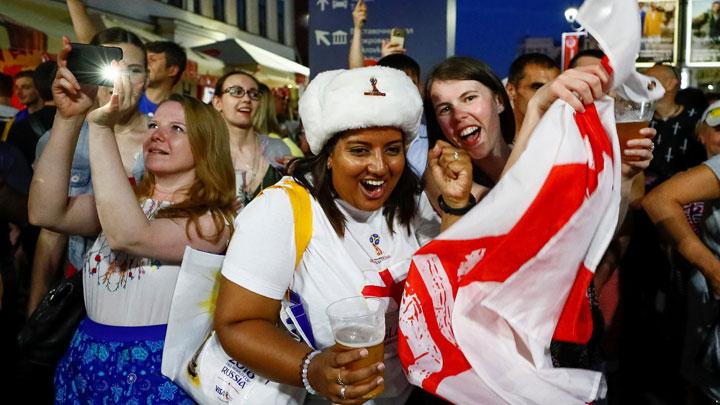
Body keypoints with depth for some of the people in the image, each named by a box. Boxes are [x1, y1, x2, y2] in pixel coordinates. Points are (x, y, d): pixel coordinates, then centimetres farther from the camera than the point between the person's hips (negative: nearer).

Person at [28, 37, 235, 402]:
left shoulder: (212, 221, -12)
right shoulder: (124, 198, 5)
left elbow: (128, 235, -28)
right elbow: (45, 213, -11)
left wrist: (101, 126, -27)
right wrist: (68, 118, -17)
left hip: (157, 370, -5)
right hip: (85, 360, 6)